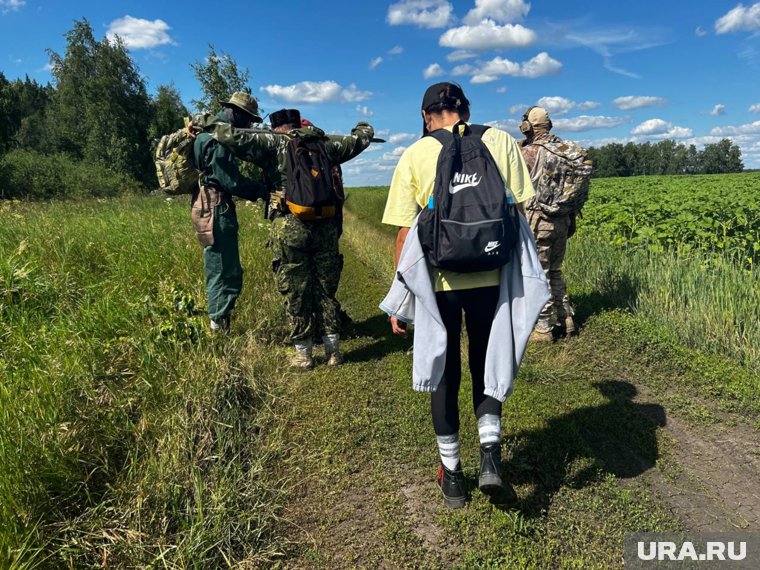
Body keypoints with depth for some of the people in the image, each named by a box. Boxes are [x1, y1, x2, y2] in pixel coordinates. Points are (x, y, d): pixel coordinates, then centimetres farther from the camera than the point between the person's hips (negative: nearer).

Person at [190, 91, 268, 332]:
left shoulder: (210, 133, 17)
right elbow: (231, 182, -18)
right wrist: (262, 190, -6)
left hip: (212, 208, 11)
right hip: (217, 211, -11)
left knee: (220, 273, 16)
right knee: (225, 274, -5)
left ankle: (218, 327, 25)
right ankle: (219, 328, 3)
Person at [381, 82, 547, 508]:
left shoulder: (416, 155, -1)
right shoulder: (501, 142, 3)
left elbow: (406, 233, -3)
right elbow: (519, 210, 1)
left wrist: (398, 300, 3)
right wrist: (527, 280, 10)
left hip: (438, 281, -1)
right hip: (490, 278, 1)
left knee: (444, 374, 14)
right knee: (486, 366, 20)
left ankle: (452, 474, 26)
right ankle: (491, 457, 6)